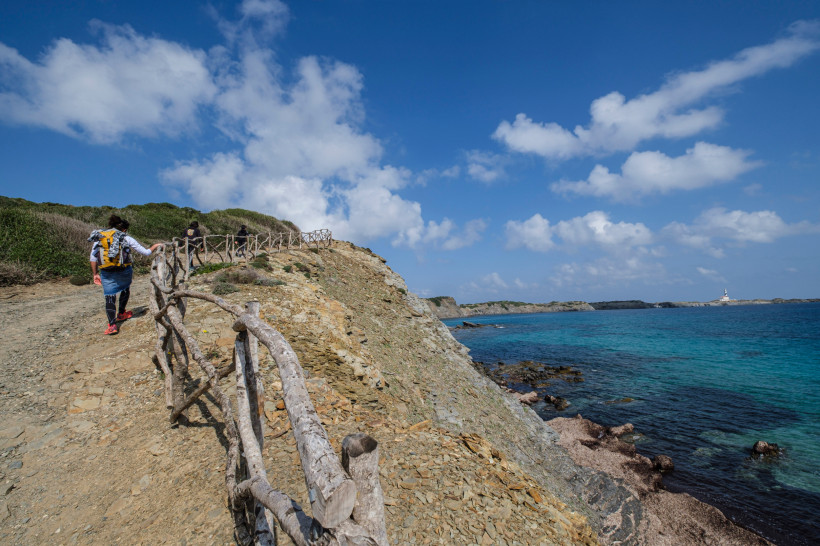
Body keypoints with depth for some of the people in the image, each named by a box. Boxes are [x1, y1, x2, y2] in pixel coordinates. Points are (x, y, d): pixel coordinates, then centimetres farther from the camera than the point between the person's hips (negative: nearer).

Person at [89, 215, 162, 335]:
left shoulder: (98, 237, 10)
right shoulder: (126, 238, 3)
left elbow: (93, 258, 7)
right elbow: (146, 252, 5)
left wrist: (95, 274, 14)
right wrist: (155, 246, 23)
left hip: (106, 273, 1)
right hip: (123, 271, -1)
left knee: (109, 296, 6)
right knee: (125, 289, 27)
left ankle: (112, 325, -5)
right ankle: (121, 314, 39)